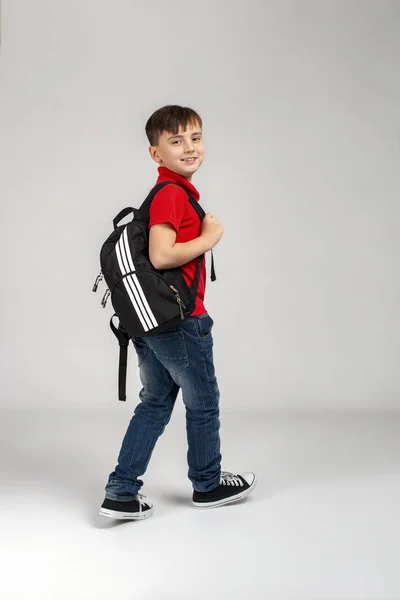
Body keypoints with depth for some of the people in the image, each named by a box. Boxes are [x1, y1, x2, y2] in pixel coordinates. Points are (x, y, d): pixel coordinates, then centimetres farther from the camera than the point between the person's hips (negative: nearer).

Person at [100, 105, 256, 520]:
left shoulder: (168, 191, 12)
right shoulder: (173, 193, -18)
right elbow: (161, 255, -27)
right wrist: (210, 237, -17)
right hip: (181, 321, -9)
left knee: (154, 404, 15)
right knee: (203, 404, 12)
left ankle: (121, 493, 13)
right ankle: (208, 485, 30)